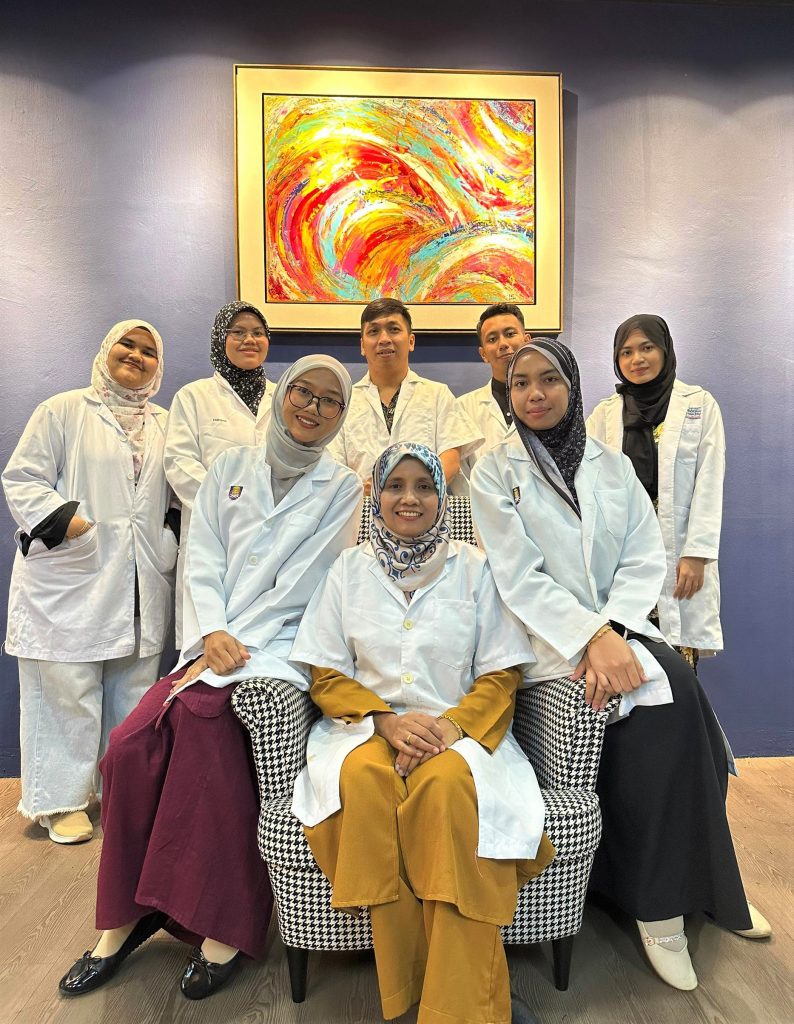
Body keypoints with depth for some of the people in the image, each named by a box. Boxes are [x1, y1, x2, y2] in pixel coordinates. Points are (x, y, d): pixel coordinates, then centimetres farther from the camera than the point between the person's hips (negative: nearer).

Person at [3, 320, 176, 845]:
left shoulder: (165, 424, 16)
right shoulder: (64, 410, 2)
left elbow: (176, 495, 20)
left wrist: (170, 542, 4)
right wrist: (65, 521, -16)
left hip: (141, 586, 5)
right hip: (70, 577, -4)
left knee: (134, 691, 11)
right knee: (67, 689, 2)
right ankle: (62, 799, 18)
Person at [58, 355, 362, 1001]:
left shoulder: (341, 489, 5)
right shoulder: (231, 468, 15)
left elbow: (300, 585, -5)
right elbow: (202, 561, 7)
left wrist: (233, 645, -11)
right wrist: (213, 634, -9)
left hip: (284, 649, -3)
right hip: (214, 644, 4)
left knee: (199, 712, -30)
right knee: (130, 745, -18)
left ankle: (225, 925, -14)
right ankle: (125, 916, 4)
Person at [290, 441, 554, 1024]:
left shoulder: (474, 568, 5)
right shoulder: (350, 569, 8)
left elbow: (501, 674, 2)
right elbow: (326, 675, 5)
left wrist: (452, 724, -16)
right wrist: (386, 721, -13)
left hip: (459, 728, -1)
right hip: (367, 724, 1)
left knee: (449, 781, -33)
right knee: (365, 777, -32)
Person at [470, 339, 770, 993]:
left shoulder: (612, 466, 10)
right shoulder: (495, 472, -2)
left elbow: (646, 559, 3)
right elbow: (520, 578, -10)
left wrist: (613, 631, -13)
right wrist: (591, 635, -20)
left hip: (622, 626, 4)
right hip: (544, 636, -4)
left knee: (676, 690, -19)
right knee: (665, 689, -22)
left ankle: (700, 879, 6)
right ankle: (659, 903, -4)